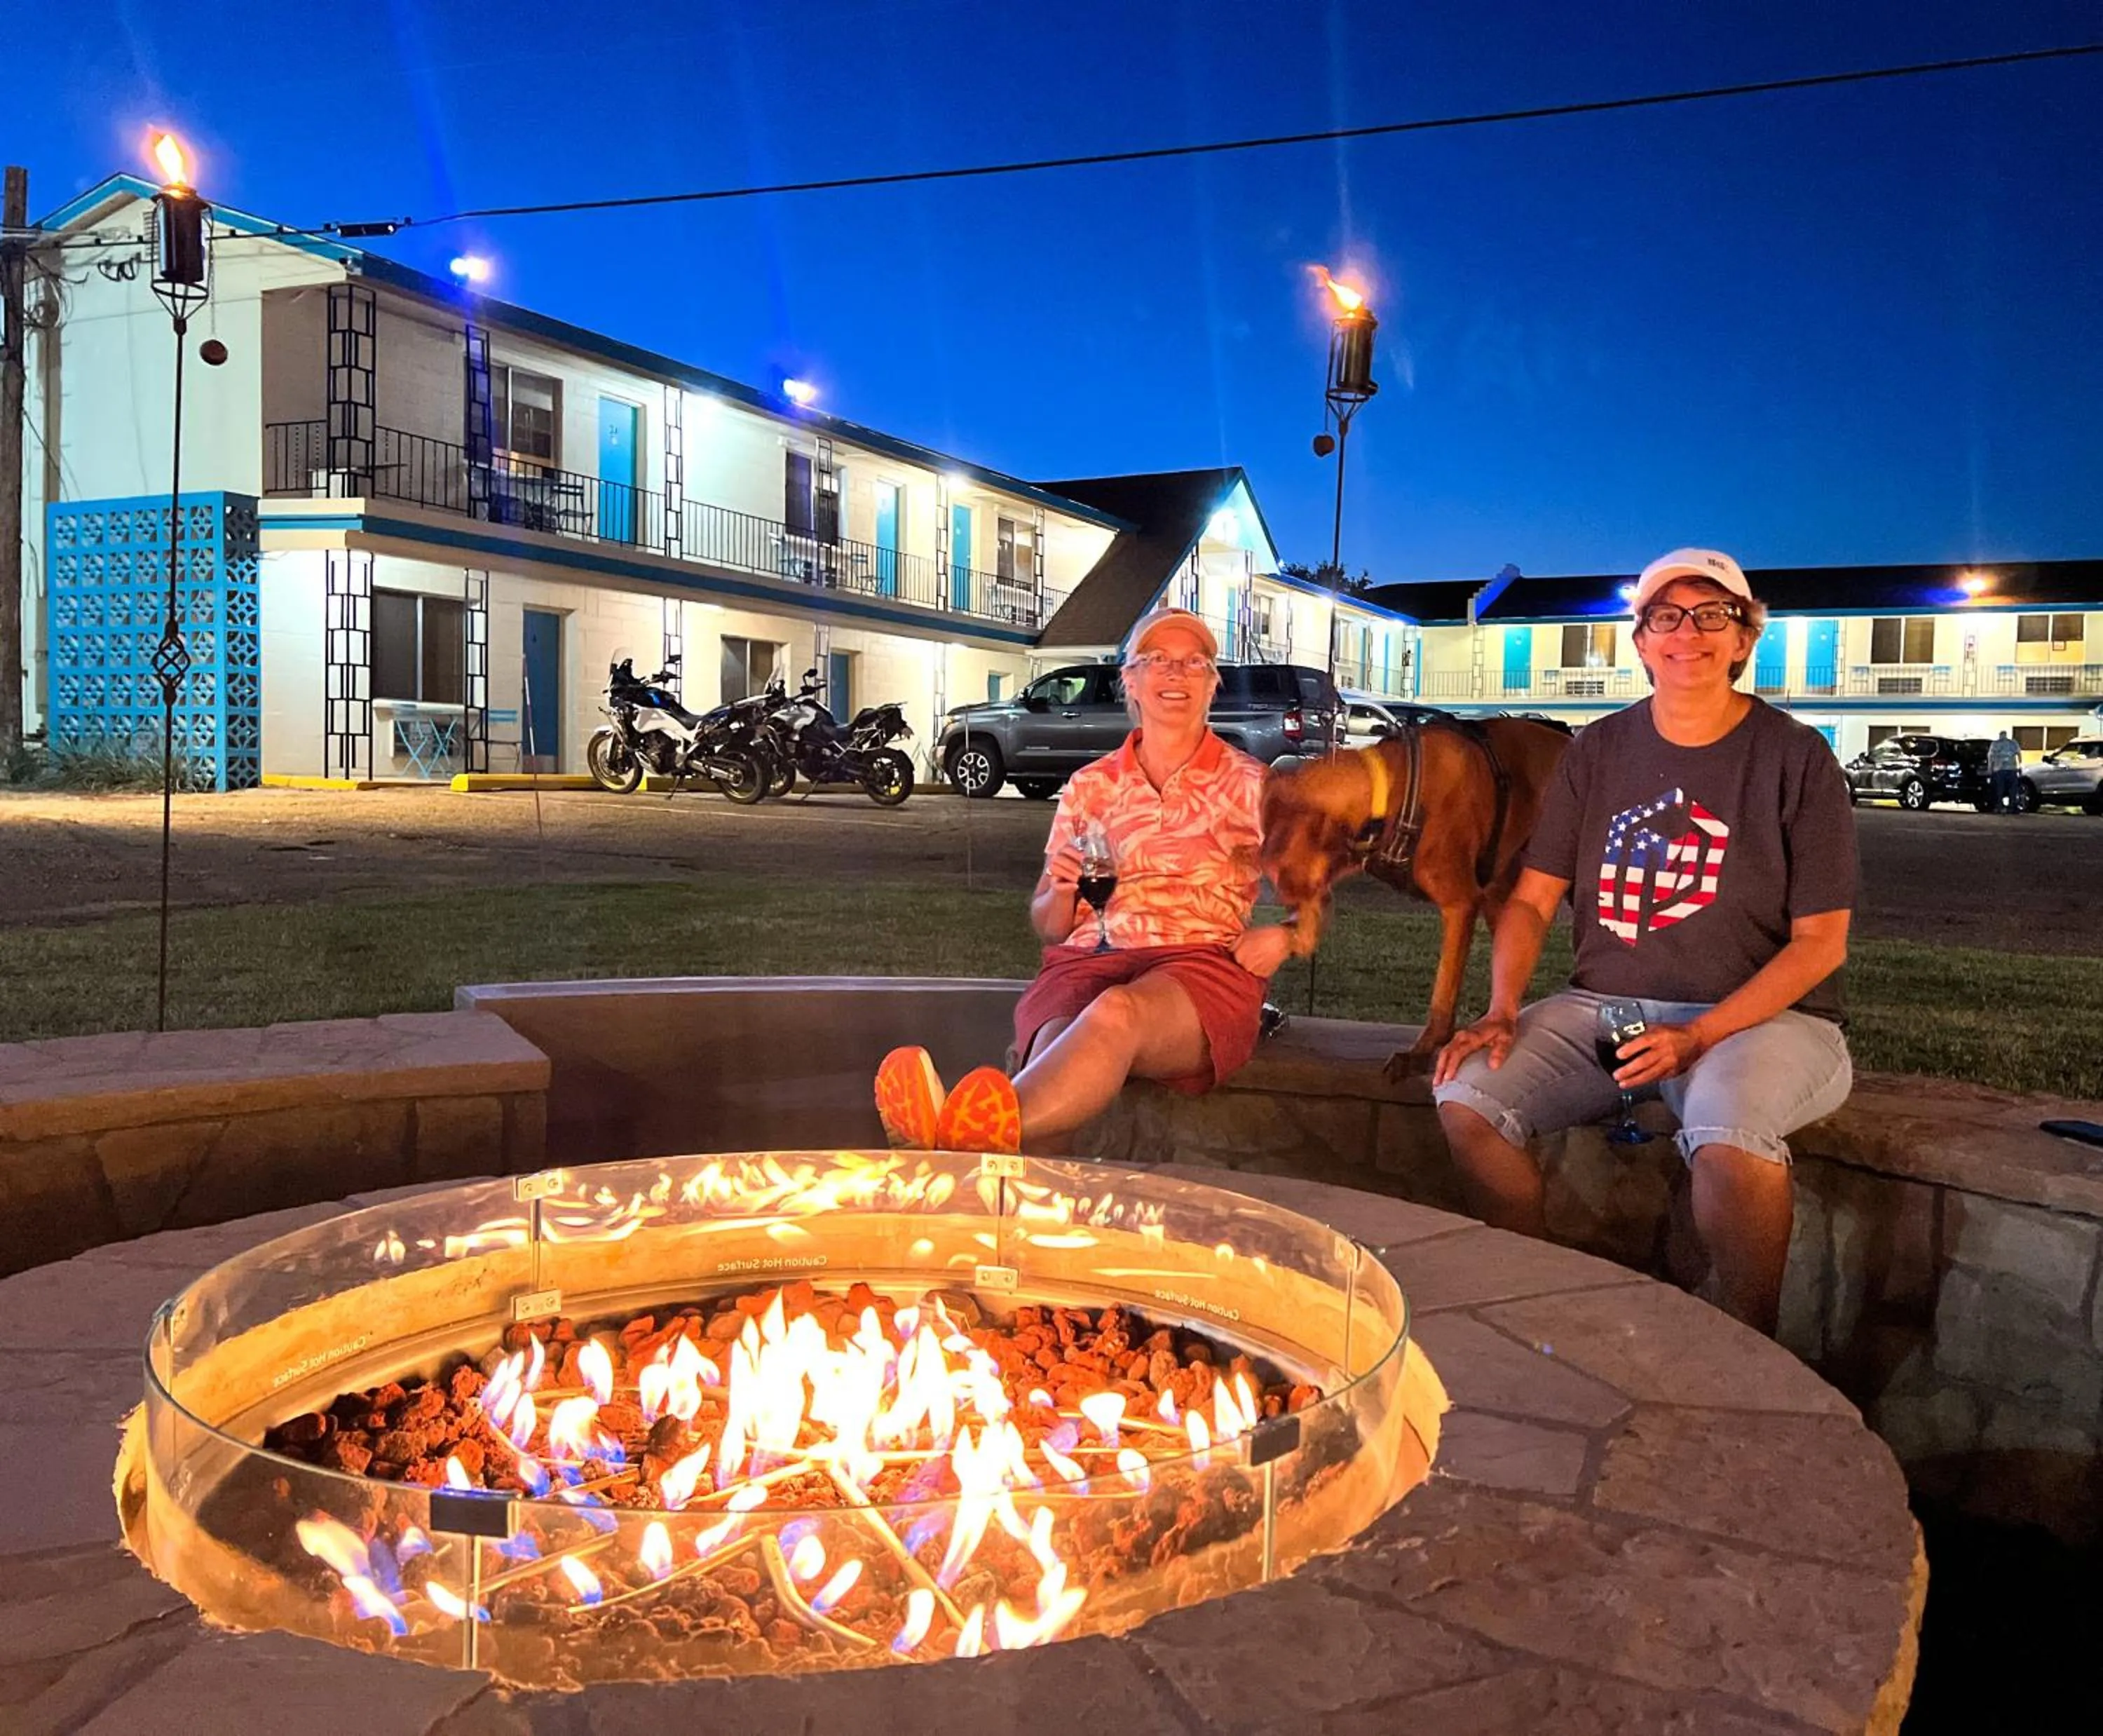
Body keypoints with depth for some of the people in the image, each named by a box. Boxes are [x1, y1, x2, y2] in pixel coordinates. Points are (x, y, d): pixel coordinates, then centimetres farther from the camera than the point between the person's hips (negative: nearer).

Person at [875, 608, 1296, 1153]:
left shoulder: (1250, 785, 14)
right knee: (1057, 1057, -36)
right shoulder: (1089, 786, 20)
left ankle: (988, 1132, -66)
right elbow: (1048, 926, 23)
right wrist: (1063, 892, -1)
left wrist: (1284, 935, -6)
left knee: (1116, 1013, -41)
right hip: (1085, 962, 3)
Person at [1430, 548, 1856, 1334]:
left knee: (1728, 1132, -37)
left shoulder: (1796, 758, -1)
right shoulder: (1598, 751, 10)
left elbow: (1821, 941, -5)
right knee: (1467, 1095, -19)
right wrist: (1502, 1011, -9)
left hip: (1760, 1013, -4)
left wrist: (1699, 1036, -17)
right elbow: (1531, 900, 9)